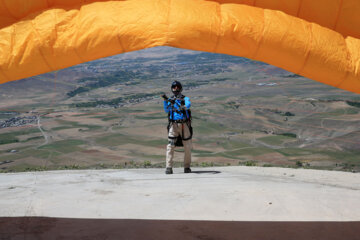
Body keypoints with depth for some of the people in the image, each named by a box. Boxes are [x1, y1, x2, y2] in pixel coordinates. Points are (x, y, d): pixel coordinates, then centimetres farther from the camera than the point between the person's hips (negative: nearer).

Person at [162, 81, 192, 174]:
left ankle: (187, 167, 15)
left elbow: (188, 105, -17)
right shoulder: (170, 100, 13)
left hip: (184, 125, -1)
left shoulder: (185, 98, 7)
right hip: (173, 124, 1)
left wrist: (184, 107, -40)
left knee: (187, 147, 3)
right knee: (170, 146, -9)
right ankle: (169, 168, -9)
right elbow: (166, 110, -4)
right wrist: (165, 101, -20)